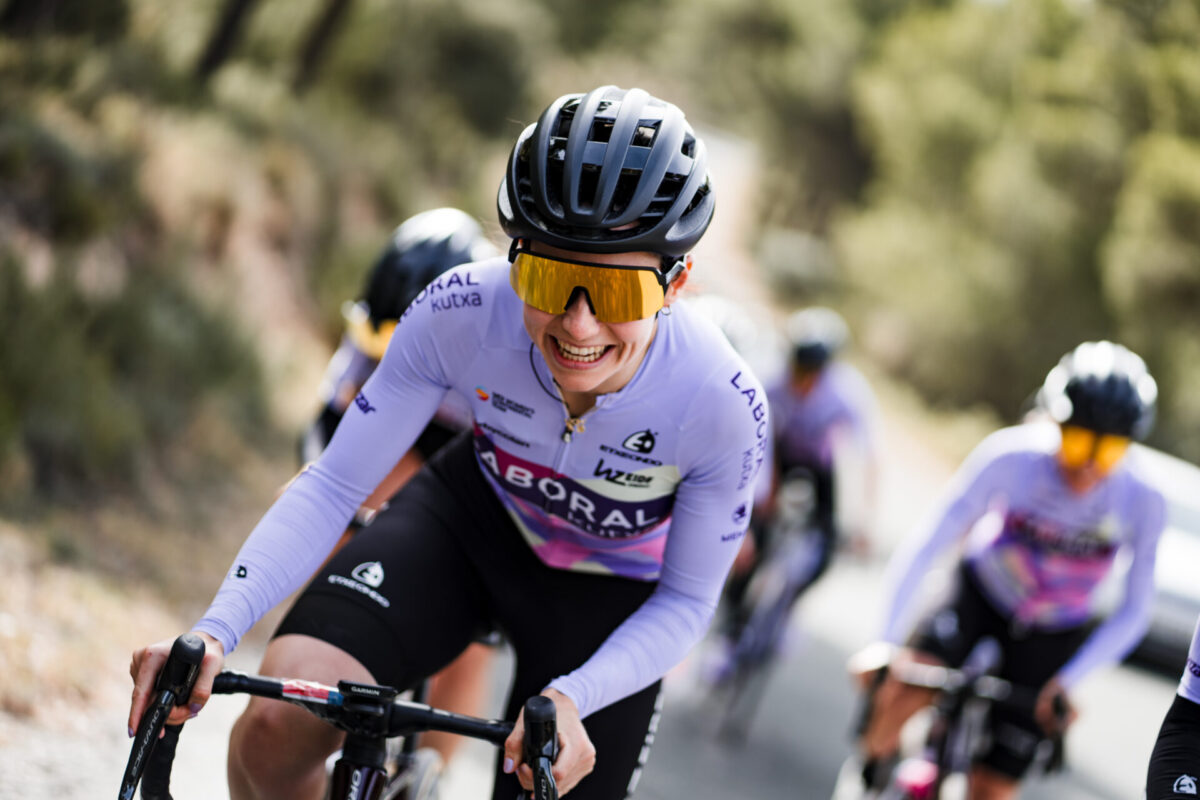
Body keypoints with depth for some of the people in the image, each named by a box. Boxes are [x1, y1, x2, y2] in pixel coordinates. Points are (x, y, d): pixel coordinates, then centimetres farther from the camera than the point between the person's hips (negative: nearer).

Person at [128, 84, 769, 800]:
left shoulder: (724, 408, -33)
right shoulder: (462, 313, -31)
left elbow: (685, 602, -18)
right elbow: (334, 484, -22)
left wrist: (571, 701, -36)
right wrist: (215, 631, -36)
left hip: (609, 596, 0)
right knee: (276, 728, -23)